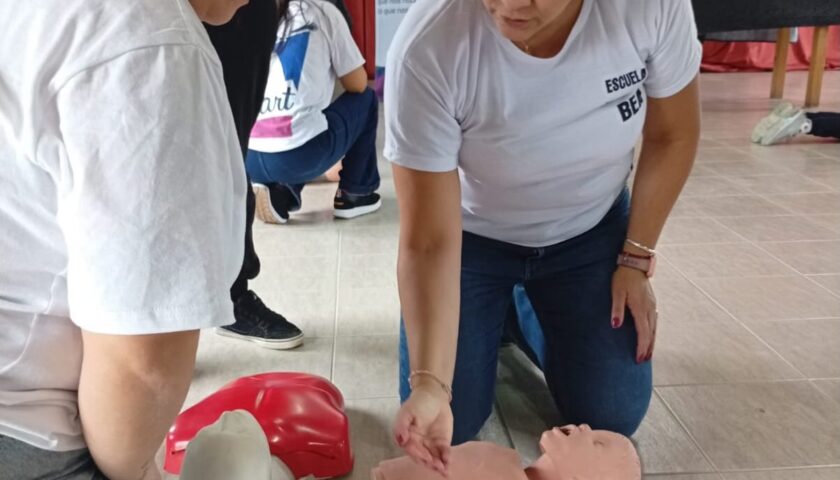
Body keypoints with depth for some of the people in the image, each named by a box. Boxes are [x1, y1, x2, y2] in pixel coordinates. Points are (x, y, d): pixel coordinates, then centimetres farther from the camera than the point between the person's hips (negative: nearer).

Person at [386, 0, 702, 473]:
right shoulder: (427, 46, -35)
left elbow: (673, 136, -7)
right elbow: (428, 241, -30)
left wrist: (637, 259, -6)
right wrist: (429, 382, -40)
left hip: (590, 231, 2)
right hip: (475, 238, -1)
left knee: (612, 416, 0)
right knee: (449, 423, -4)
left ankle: (532, 316, 29)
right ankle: (502, 316, 27)